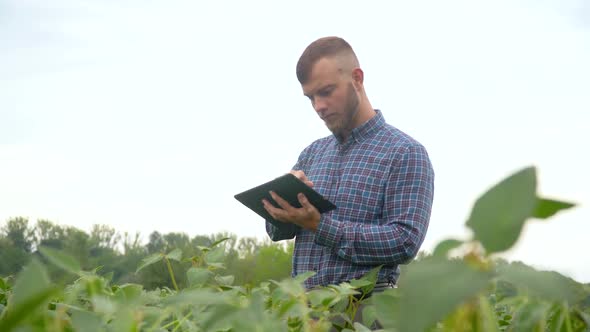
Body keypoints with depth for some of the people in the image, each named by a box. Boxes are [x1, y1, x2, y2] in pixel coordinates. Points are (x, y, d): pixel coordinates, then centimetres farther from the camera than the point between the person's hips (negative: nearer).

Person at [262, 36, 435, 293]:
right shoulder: (313, 153, 19)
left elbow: (405, 241, -11)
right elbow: (277, 230, 16)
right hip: (303, 299, 5)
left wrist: (319, 225, -14)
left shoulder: (405, 154, -1)